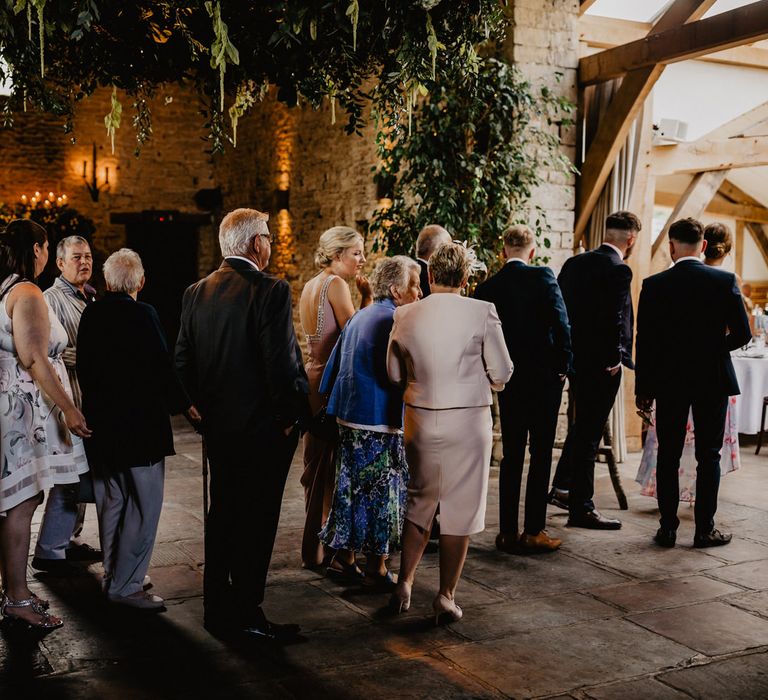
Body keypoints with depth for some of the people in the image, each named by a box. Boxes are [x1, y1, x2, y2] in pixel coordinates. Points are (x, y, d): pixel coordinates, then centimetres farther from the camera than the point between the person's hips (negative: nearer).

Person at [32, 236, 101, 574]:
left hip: (90, 398, 9)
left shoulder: (90, 297, 17)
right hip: (68, 398, -8)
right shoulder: (52, 299, -9)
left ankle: (70, 541, 25)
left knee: (81, 473, 14)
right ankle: (49, 552, 3)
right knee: (68, 476, -7)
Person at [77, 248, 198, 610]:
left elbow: (83, 366, 9)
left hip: (100, 422, 7)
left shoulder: (90, 314, 3)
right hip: (139, 423, -7)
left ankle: (113, 576, 28)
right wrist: (184, 405, -3)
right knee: (144, 504, 1)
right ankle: (126, 585, 2)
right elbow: (161, 367, -16)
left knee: (111, 502, 17)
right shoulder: (143, 314, -15)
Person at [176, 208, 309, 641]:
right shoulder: (270, 291, -16)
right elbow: (282, 363, -21)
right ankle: (247, 614, 12)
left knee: (222, 516, 17)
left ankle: (217, 610, 26)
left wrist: (209, 408, 15)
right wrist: (290, 415, -8)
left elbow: (183, 362, 7)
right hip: (263, 427, -7)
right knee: (256, 521, 3)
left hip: (218, 427, 7)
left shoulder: (197, 293, 5)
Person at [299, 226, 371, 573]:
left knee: (316, 469, 14)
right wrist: (367, 299, -8)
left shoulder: (309, 286, 15)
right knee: (339, 471, -5)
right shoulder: (336, 284, -11)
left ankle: (313, 550, 24)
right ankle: (341, 556, 0)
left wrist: (364, 301, 10)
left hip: (313, 381, 9)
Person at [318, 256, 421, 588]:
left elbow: (333, 366, 16)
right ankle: (376, 569, 9)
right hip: (381, 423, -8)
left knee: (352, 488, 18)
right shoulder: (395, 321, -15)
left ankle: (343, 556, 29)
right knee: (382, 492, 2)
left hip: (349, 418, 8)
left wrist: (333, 404, 23)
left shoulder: (358, 317, 12)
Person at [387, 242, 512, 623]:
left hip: (420, 419, 3)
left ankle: (404, 585, 23)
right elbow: (501, 375, -7)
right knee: (460, 509, 8)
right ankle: (446, 596, 15)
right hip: (468, 420, -3)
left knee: (419, 502, 20)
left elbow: (394, 374, 6)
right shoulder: (482, 312, -10)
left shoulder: (404, 315, -1)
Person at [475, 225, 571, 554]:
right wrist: (563, 366, -4)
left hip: (508, 382, 3)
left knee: (511, 456, 11)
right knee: (541, 456, 5)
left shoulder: (487, 288, 2)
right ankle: (533, 531, 8)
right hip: (544, 378, -3)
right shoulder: (543, 277, -8)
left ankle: (508, 532, 14)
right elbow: (561, 323, -15)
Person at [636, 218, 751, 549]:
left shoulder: (654, 285, -6)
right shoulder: (725, 280, -5)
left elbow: (645, 342, -5)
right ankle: (705, 529, 11)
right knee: (708, 456, 8)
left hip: (669, 382, 0)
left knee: (668, 457, 8)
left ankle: (667, 528, 12)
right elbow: (742, 333, -6)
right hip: (713, 380, 0)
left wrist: (643, 389, 2)